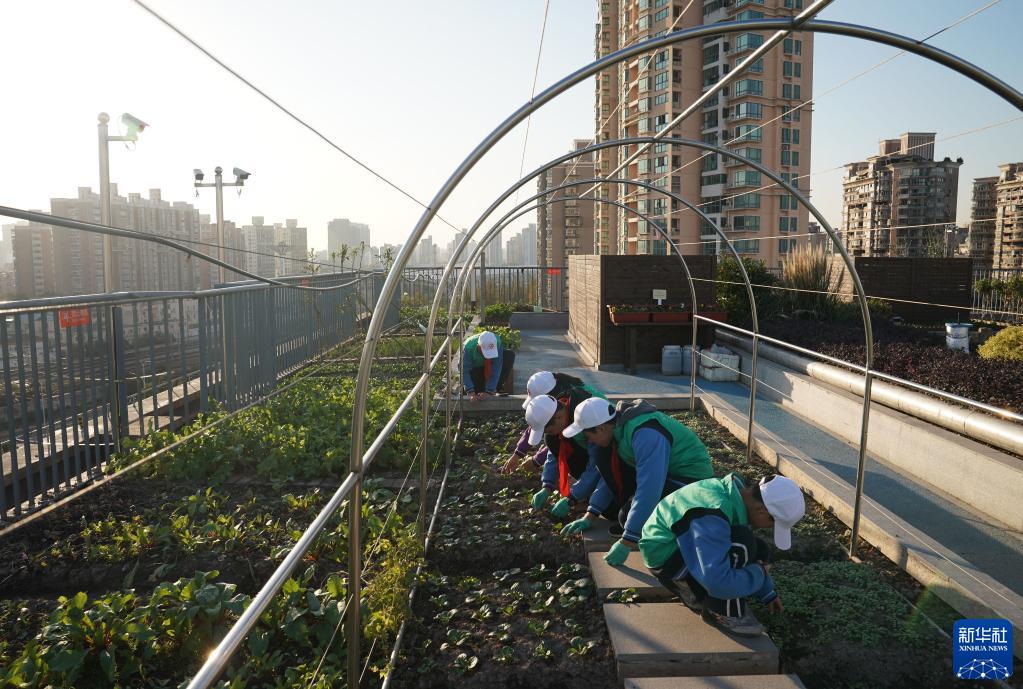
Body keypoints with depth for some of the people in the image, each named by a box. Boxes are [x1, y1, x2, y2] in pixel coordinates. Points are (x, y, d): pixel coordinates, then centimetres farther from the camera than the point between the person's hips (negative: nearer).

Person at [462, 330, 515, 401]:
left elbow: (496, 369, -35)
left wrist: (488, 391, -41)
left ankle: (496, 388, -14)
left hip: (489, 366, 2)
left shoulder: (497, 343, -33)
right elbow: (464, 371, -36)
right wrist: (471, 392, -48)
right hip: (475, 369, -2)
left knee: (510, 355, -23)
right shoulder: (468, 347, -36)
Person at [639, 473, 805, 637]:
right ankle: (722, 611, -9)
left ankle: (695, 593, 11)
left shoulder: (738, 493, -5)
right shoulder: (711, 518, -35)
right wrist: (759, 573, -20)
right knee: (741, 544, -28)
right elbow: (717, 582, -37)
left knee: (759, 551, 2)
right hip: (665, 556, -9)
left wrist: (768, 593, 18)